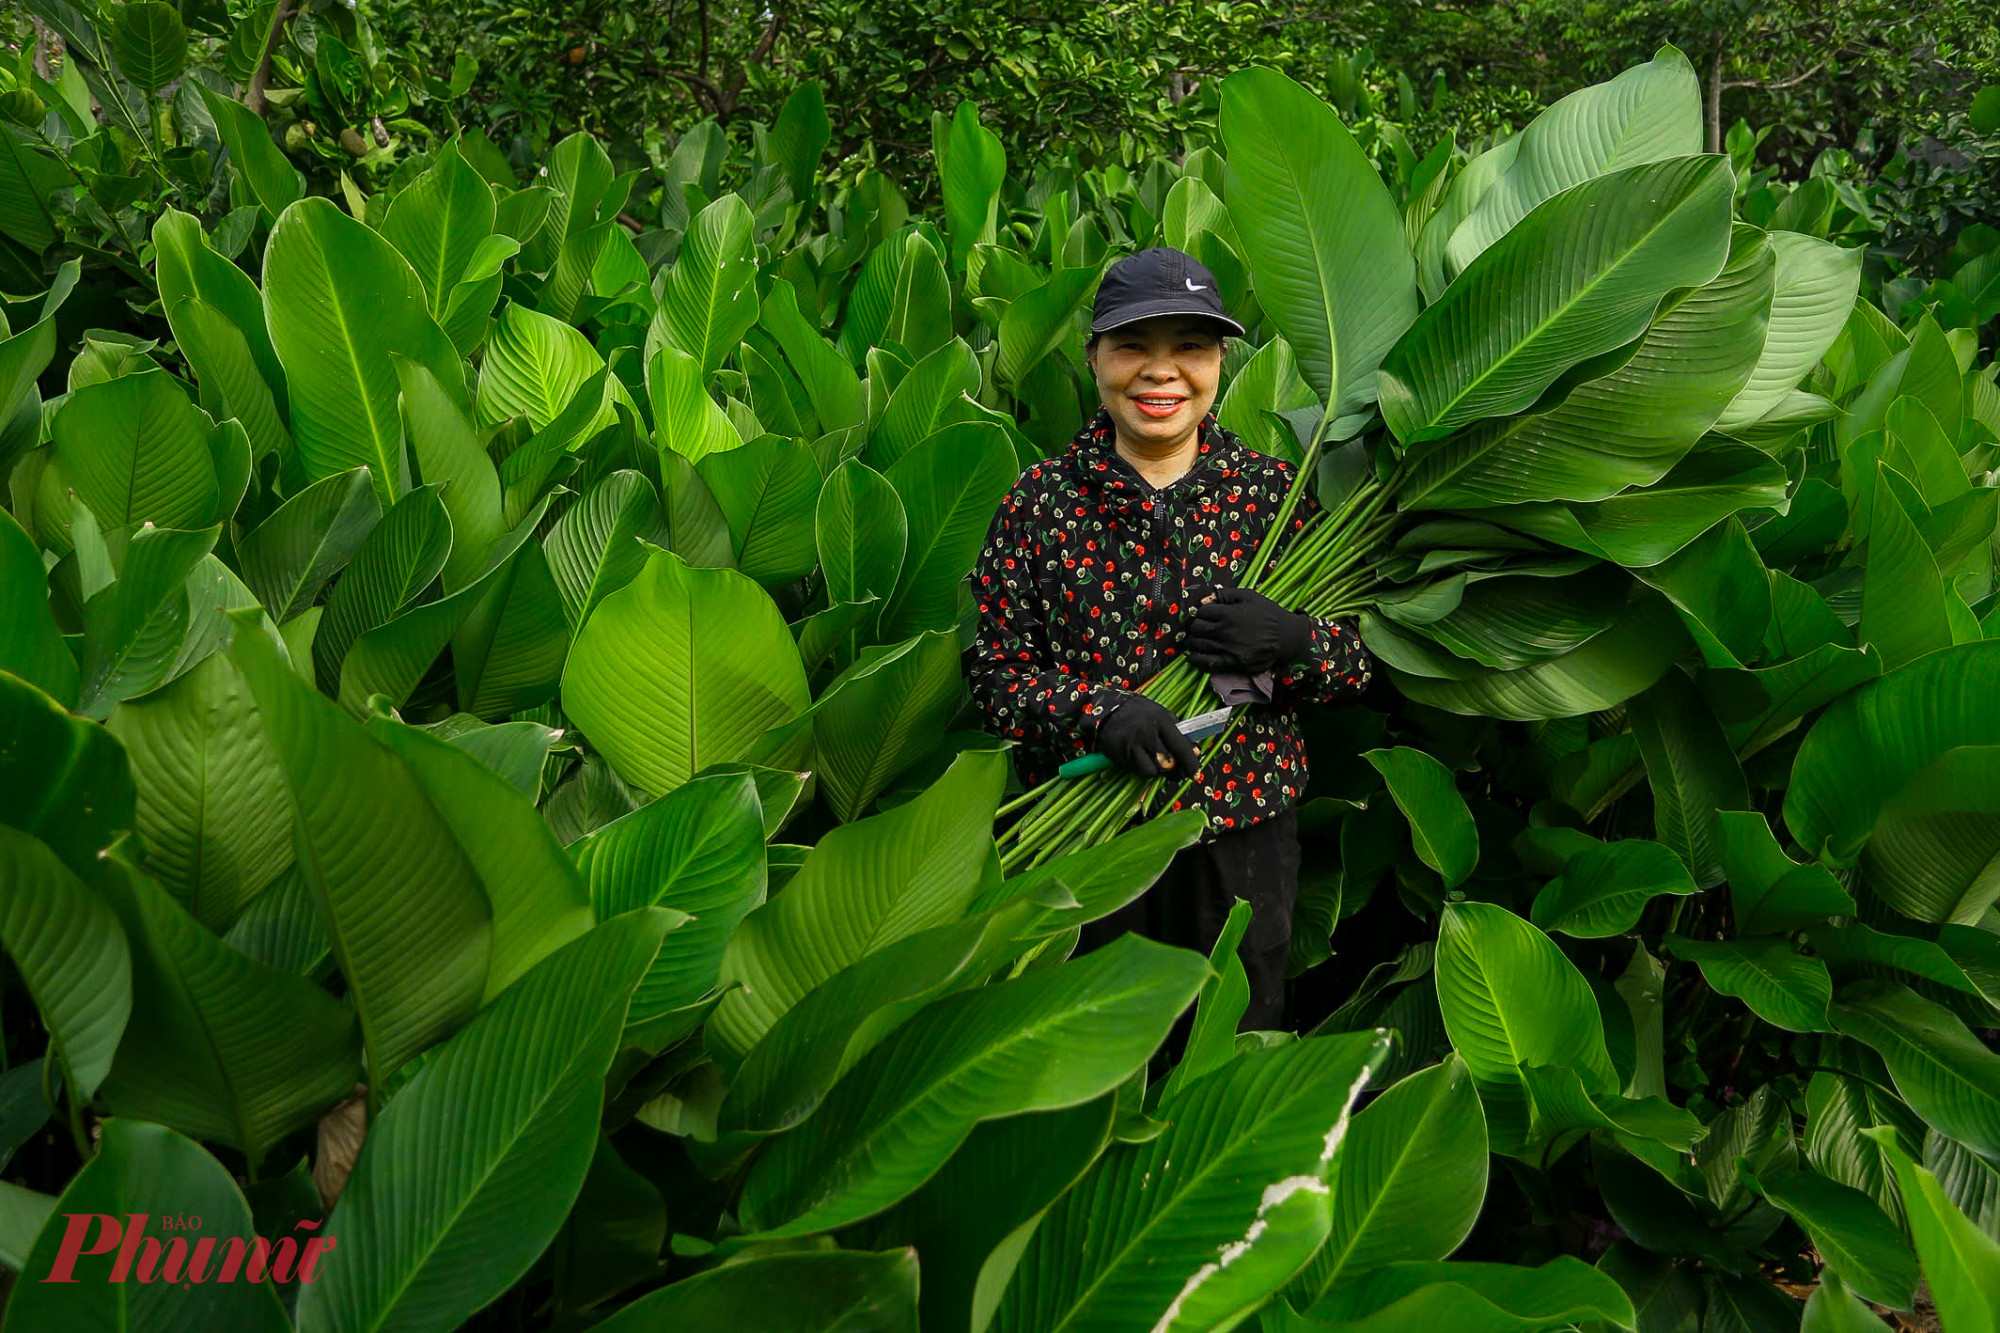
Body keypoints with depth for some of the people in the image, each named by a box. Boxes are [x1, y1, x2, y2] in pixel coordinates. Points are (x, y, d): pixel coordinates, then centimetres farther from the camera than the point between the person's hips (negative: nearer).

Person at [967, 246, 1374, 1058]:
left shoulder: (1274, 490, -1)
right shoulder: (1041, 500, -4)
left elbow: (1359, 663, 3)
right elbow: (994, 671, -5)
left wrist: (1294, 642, -20)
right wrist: (1099, 710, -23)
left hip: (1243, 838, 1)